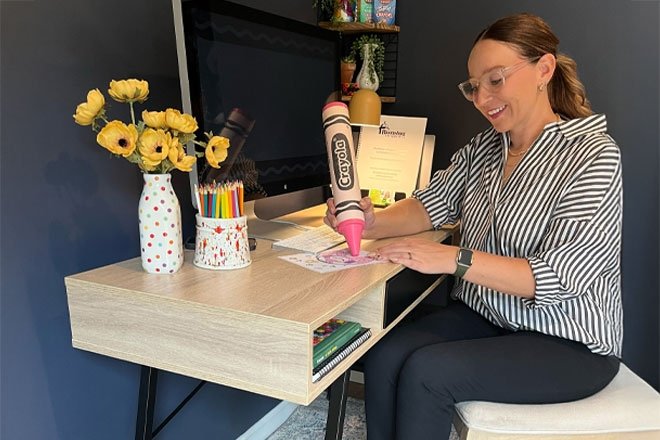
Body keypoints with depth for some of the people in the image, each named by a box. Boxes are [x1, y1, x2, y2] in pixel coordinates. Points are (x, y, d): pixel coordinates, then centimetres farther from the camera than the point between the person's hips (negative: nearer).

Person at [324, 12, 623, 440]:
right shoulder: (484, 147, 7)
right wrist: (373, 223, -17)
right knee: (384, 356, -20)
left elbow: (560, 278, -22)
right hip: (482, 316, 6)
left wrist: (454, 258, -30)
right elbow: (431, 204, 3)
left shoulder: (594, 157, -14)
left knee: (426, 370, -25)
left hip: (568, 343, -5)